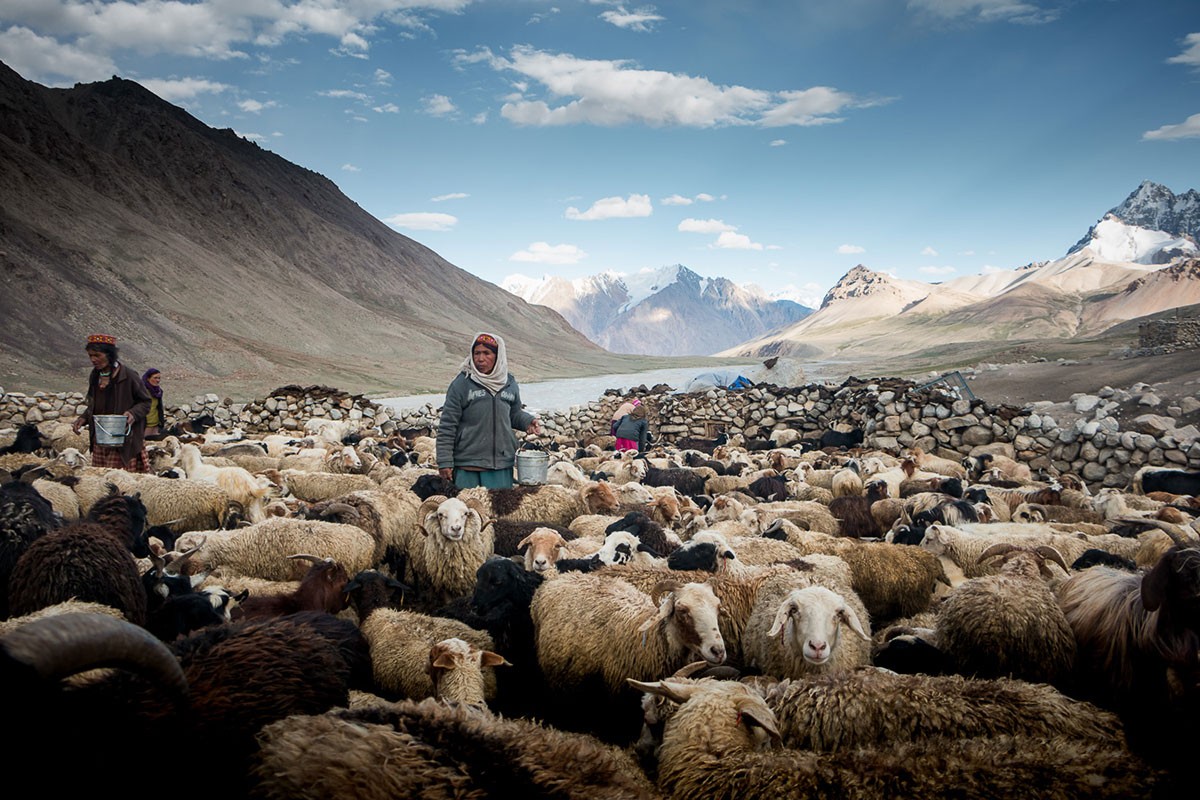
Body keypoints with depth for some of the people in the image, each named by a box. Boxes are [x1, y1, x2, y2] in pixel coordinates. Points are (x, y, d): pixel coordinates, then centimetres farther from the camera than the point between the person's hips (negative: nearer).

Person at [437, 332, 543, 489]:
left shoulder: (509, 383, 6)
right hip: (467, 466, -3)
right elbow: (447, 426, -5)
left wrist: (528, 421, 0)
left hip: (502, 465, 4)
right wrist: (445, 462, -7)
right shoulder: (461, 383, -6)